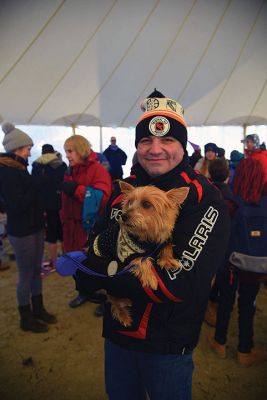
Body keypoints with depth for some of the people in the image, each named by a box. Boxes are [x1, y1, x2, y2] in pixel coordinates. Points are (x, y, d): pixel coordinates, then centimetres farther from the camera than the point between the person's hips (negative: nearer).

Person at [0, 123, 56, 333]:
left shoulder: (18, 168, 10)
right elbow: (18, 205, -21)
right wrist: (39, 185, -20)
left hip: (35, 227, 8)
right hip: (21, 232, -8)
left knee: (36, 271, 17)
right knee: (26, 275, 6)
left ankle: (38, 309, 34)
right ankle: (26, 319, 25)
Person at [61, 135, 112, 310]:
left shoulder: (98, 169, -13)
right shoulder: (70, 171, 11)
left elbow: (103, 198, -27)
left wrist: (76, 189, -29)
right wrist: (64, 219, 13)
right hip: (73, 225, 7)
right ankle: (83, 292, 40)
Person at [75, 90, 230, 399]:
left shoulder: (203, 199, -21)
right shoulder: (124, 188, -2)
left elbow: (181, 282, -28)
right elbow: (96, 241, 3)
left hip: (168, 343, -4)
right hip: (116, 331, 5)